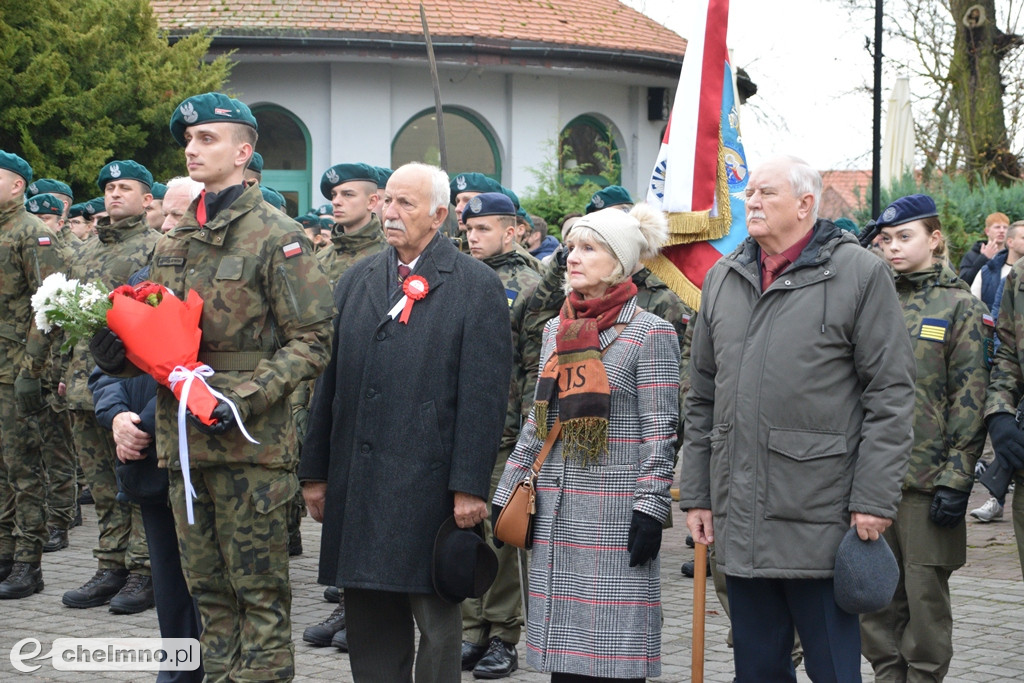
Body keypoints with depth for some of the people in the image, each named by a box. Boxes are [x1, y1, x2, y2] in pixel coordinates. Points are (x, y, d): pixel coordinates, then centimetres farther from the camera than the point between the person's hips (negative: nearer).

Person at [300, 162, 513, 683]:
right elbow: (330, 380, 14)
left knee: (436, 617, 3)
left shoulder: (477, 286, -2)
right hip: (356, 482, 5)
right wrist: (315, 471, 10)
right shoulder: (356, 280, 14)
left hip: (429, 481, -5)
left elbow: (485, 394, -7)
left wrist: (470, 486, -13)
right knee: (368, 618, 9)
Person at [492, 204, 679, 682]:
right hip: (556, 510, 6)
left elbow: (660, 432, -8)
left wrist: (650, 508, -14)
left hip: (615, 513, -6)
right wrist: (507, 493, 15)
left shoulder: (650, 333, -4)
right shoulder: (556, 329, 14)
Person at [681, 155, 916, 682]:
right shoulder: (721, 279, 13)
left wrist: (874, 499, -11)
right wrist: (695, 494, 11)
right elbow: (702, 398, 16)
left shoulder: (860, 273, -4)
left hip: (821, 519, -5)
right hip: (739, 519, 5)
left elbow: (891, 394, -7)